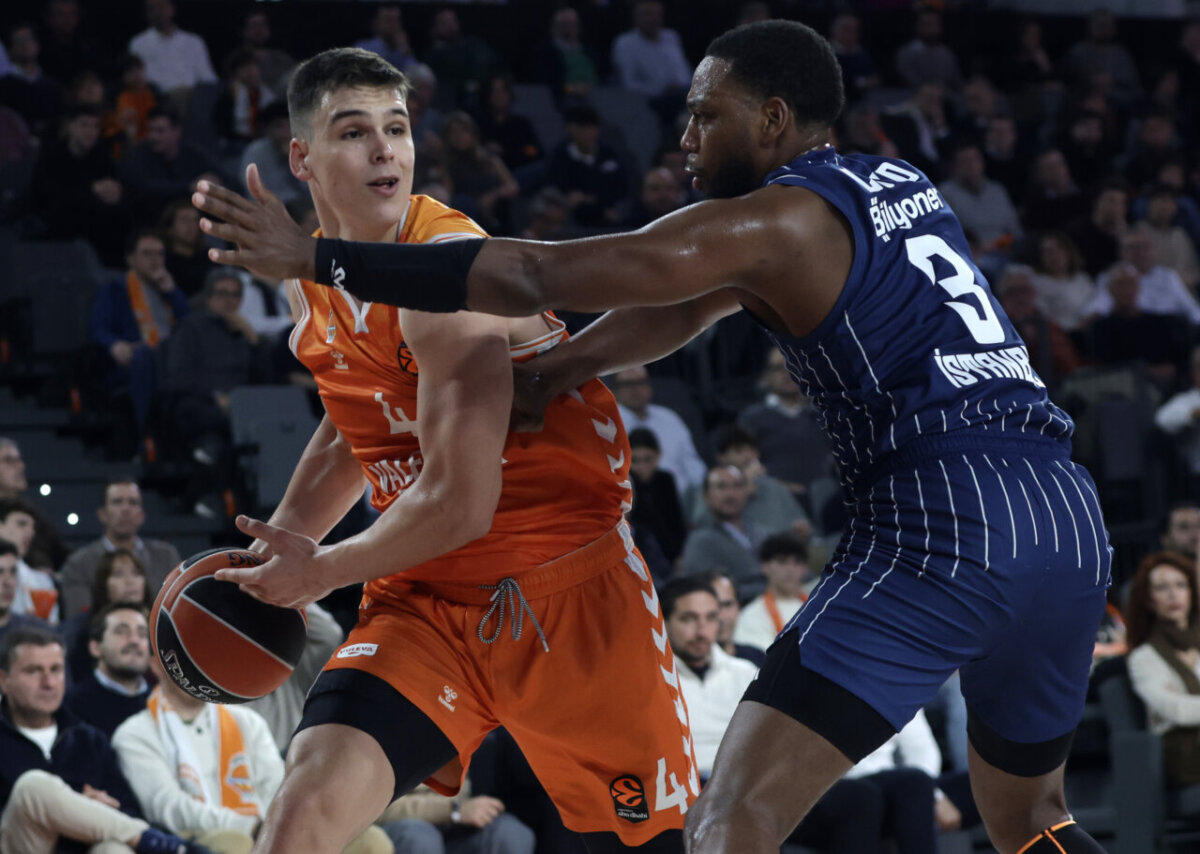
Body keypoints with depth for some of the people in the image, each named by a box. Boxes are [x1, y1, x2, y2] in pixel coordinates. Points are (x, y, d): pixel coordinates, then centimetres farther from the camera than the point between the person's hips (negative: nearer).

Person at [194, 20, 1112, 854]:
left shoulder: (775, 222, -3)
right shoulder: (900, 187, 22)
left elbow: (532, 276, -6)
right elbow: (688, 306, 26)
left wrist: (315, 257, -2)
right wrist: (543, 376, 17)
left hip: (941, 535, -9)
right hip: (1073, 520, 9)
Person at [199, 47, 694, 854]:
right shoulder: (312, 280, 5)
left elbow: (459, 503, -24)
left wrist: (320, 571, -10)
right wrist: (280, 543, 10)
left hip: (566, 588, -6)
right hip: (425, 597, 6)